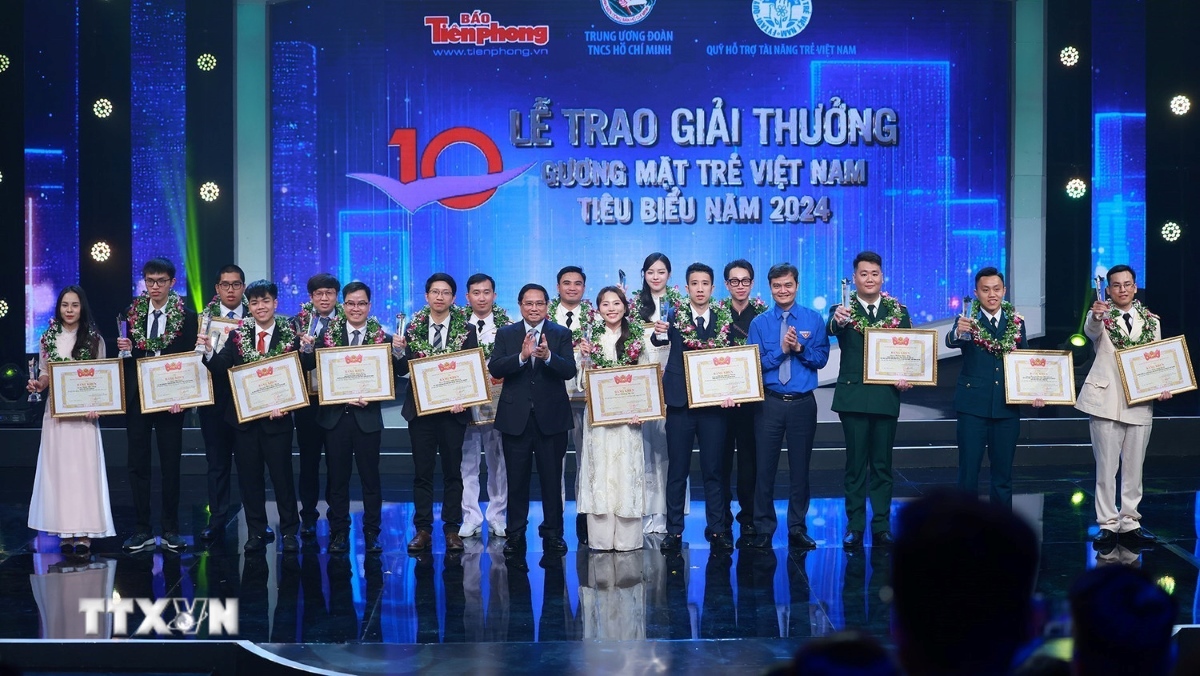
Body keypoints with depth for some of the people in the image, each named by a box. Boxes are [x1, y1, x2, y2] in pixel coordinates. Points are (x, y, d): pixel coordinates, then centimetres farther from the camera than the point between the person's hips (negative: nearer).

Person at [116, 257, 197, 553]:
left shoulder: (186, 317, -2)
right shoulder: (132, 315, 6)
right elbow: (127, 359, 10)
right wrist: (125, 349, -13)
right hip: (136, 398, 3)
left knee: (170, 466, 4)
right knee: (138, 465, 5)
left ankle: (170, 531, 12)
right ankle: (142, 530, 11)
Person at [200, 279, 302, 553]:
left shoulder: (290, 336, -3)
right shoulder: (238, 335, 3)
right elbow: (220, 370, -5)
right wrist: (209, 352, -24)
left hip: (277, 417, -2)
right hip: (244, 416, 2)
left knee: (282, 475, 4)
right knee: (249, 476, 8)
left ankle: (289, 531, 16)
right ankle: (256, 532, 19)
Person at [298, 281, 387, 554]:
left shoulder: (382, 338, -2)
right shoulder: (329, 335, 3)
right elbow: (307, 367, -3)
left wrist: (371, 397, -17)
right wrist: (307, 348, -22)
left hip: (367, 416, -1)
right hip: (335, 415, 2)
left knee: (370, 477, 6)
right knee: (337, 477, 8)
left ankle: (372, 533, 15)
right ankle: (339, 532, 17)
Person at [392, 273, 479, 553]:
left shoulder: (466, 330, 1)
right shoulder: (413, 328, 4)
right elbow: (402, 370, 2)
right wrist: (398, 352, -17)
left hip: (453, 408, -1)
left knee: (452, 471, 5)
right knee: (422, 472, 5)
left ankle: (452, 529, 11)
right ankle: (423, 529, 10)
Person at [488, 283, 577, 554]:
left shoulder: (561, 334, 2)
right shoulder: (506, 334, 5)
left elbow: (570, 370, -11)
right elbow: (494, 369, -8)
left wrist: (548, 356, -30)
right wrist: (521, 356, -25)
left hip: (551, 417, -1)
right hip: (516, 418, 1)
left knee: (552, 479, 5)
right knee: (516, 480, 7)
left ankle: (553, 534, 15)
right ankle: (516, 534, 17)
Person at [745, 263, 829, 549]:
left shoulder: (813, 320, 3)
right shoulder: (759, 323, 2)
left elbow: (821, 359, 0)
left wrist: (799, 347, -16)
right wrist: (781, 350, -14)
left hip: (803, 403, 0)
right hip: (770, 403, 0)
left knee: (800, 467, 7)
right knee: (765, 467, 1)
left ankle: (798, 529, 16)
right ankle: (763, 529, 10)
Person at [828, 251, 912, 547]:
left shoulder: (898, 311, 7)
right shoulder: (843, 310, 0)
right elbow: (831, 329, -22)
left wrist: (907, 377, -13)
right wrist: (838, 320, -45)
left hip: (886, 397, 2)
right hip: (853, 397, -2)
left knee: (882, 464, 7)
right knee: (855, 464, 3)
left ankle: (882, 526, 13)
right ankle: (854, 526, 8)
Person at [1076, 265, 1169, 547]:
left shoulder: (1151, 321, 11)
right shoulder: (1102, 316, -1)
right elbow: (1090, 331, -25)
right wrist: (1095, 316, -48)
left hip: (1140, 402, 4)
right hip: (1107, 400, -4)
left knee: (1134, 467, 9)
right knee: (1106, 467, -1)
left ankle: (1130, 522, 17)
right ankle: (1108, 524, 4)